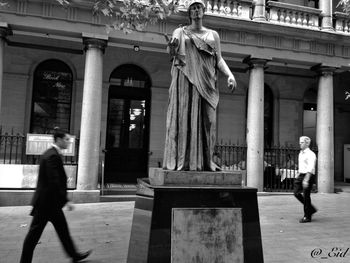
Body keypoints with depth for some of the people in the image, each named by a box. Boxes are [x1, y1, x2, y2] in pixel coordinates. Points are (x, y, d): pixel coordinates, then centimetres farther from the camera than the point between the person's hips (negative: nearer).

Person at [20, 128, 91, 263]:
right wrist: (66, 201, -23)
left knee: (63, 229, 17)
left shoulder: (49, 154, 10)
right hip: (47, 201, -10)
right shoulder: (53, 156, -20)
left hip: (51, 201, 11)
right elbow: (54, 182, -26)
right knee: (34, 233, 4)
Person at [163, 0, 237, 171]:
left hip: (206, 82, 3)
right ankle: (181, 161, -7)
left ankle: (205, 162, 0)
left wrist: (230, 75, -6)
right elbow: (171, 53, -1)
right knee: (184, 117, -8)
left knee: (206, 120, -3)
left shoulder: (213, 35, 18)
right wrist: (171, 45, -25)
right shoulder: (180, 32, 12)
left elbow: (219, 60, 11)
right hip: (185, 79, -2)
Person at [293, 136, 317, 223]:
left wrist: (306, 180, -28)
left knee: (306, 196, -3)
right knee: (296, 193, 5)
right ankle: (311, 209, 23)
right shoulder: (300, 153, 14)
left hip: (308, 176, -8)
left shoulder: (311, 154, -12)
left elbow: (311, 168, -21)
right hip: (301, 175, 8)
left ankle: (307, 216, 11)